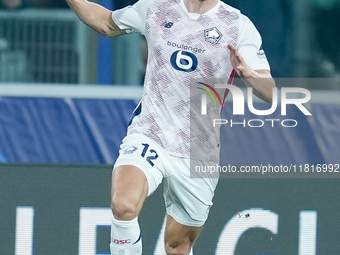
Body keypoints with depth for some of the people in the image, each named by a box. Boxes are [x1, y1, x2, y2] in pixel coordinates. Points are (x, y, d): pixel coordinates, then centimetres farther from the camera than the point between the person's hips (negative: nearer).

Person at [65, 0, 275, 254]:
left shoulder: (240, 26, -2)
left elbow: (269, 92, -9)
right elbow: (107, 24, 24)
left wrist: (248, 73, -30)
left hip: (199, 154, 0)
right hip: (148, 135, 0)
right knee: (123, 205, -30)